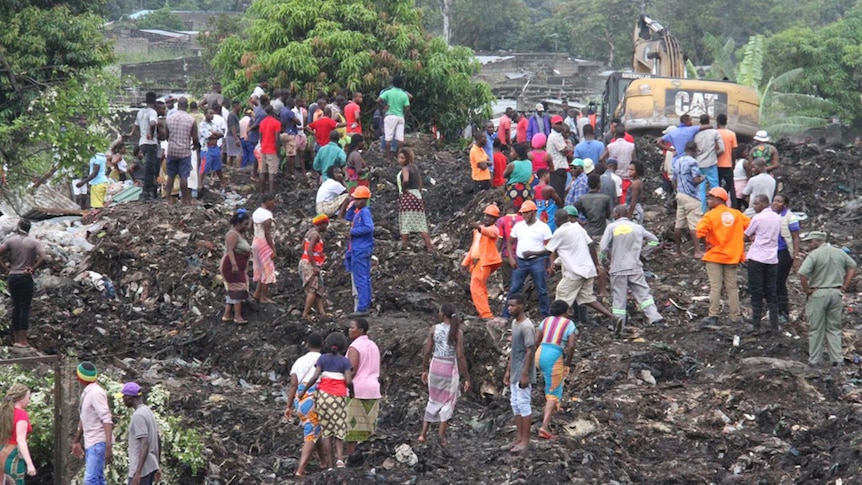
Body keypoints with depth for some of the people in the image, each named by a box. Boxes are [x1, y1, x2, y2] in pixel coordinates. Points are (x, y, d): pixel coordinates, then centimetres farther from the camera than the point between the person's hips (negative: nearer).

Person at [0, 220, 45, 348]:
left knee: (16, 307, 11)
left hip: (12, 277, 3)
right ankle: (23, 340, -5)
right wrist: (33, 268, -6)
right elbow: (42, 258, -17)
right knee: (25, 308, -2)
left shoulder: (11, 241, 3)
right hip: (26, 278, -3)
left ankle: (16, 339, 14)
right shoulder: (34, 242, -3)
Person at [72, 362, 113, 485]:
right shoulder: (86, 393, 12)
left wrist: (108, 446, -29)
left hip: (98, 443, -10)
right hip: (90, 443, 10)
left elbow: (107, 420, -22)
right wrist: (76, 441, 30)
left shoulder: (96, 393, -16)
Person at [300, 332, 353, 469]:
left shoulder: (323, 358, 2)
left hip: (324, 396, 0)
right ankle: (339, 459, -15)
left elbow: (314, 377, -8)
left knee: (325, 432, 7)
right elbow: (348, 381, -10)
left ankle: (330, 465, 2)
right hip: (339, 397, 0)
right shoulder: (345, 361, 0)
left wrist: (304, 391, 3)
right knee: (339, 432, 9)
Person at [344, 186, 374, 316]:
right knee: (365, 278, 16)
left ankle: (362, 308, -9)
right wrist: (352, 205, 10)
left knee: (360, 279, -9)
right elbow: (348, 218, 24)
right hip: (357, 249, 10)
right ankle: (366, 304, 24)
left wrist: (353, 232, -20)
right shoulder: (358, 212, 13)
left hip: (361, 251, -10)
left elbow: (369, 227, -27)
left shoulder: (365, 212, -15)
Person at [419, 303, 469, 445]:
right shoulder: (457, 332, -12)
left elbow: (427, 352, -1)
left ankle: (423, 433, 17)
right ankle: (441, 434, 7)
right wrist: (466, 378, -8)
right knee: (448, 402, 12)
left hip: (435, 366, 3)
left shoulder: (434, 329, -4)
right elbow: (460, 356, -14)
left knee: (433, 400, 18)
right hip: (450, 368, -3)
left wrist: (424, 370, 14)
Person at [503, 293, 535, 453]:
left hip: (523, 373, -9)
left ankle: (525, 440, 2)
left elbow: (530, 351, -19)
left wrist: (525, 374, -20)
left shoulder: (526, 326, -18)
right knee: (515, 404, 13)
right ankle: (519, 437, 20)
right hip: (514, 373, 9)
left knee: (523, 404, -4)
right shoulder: (514, 323, 11)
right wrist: (508, 371, 17)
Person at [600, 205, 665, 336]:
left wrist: (611, 255, 8)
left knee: (619, 297, 3)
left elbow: (603, 248, -11)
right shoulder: (637, 227, 7)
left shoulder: (611, 227, -4)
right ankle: (654, 316, -12)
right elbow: (654, 240, 15)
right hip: (635, 268, 2)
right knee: (643, 293, 4)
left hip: (618, 269, -2)